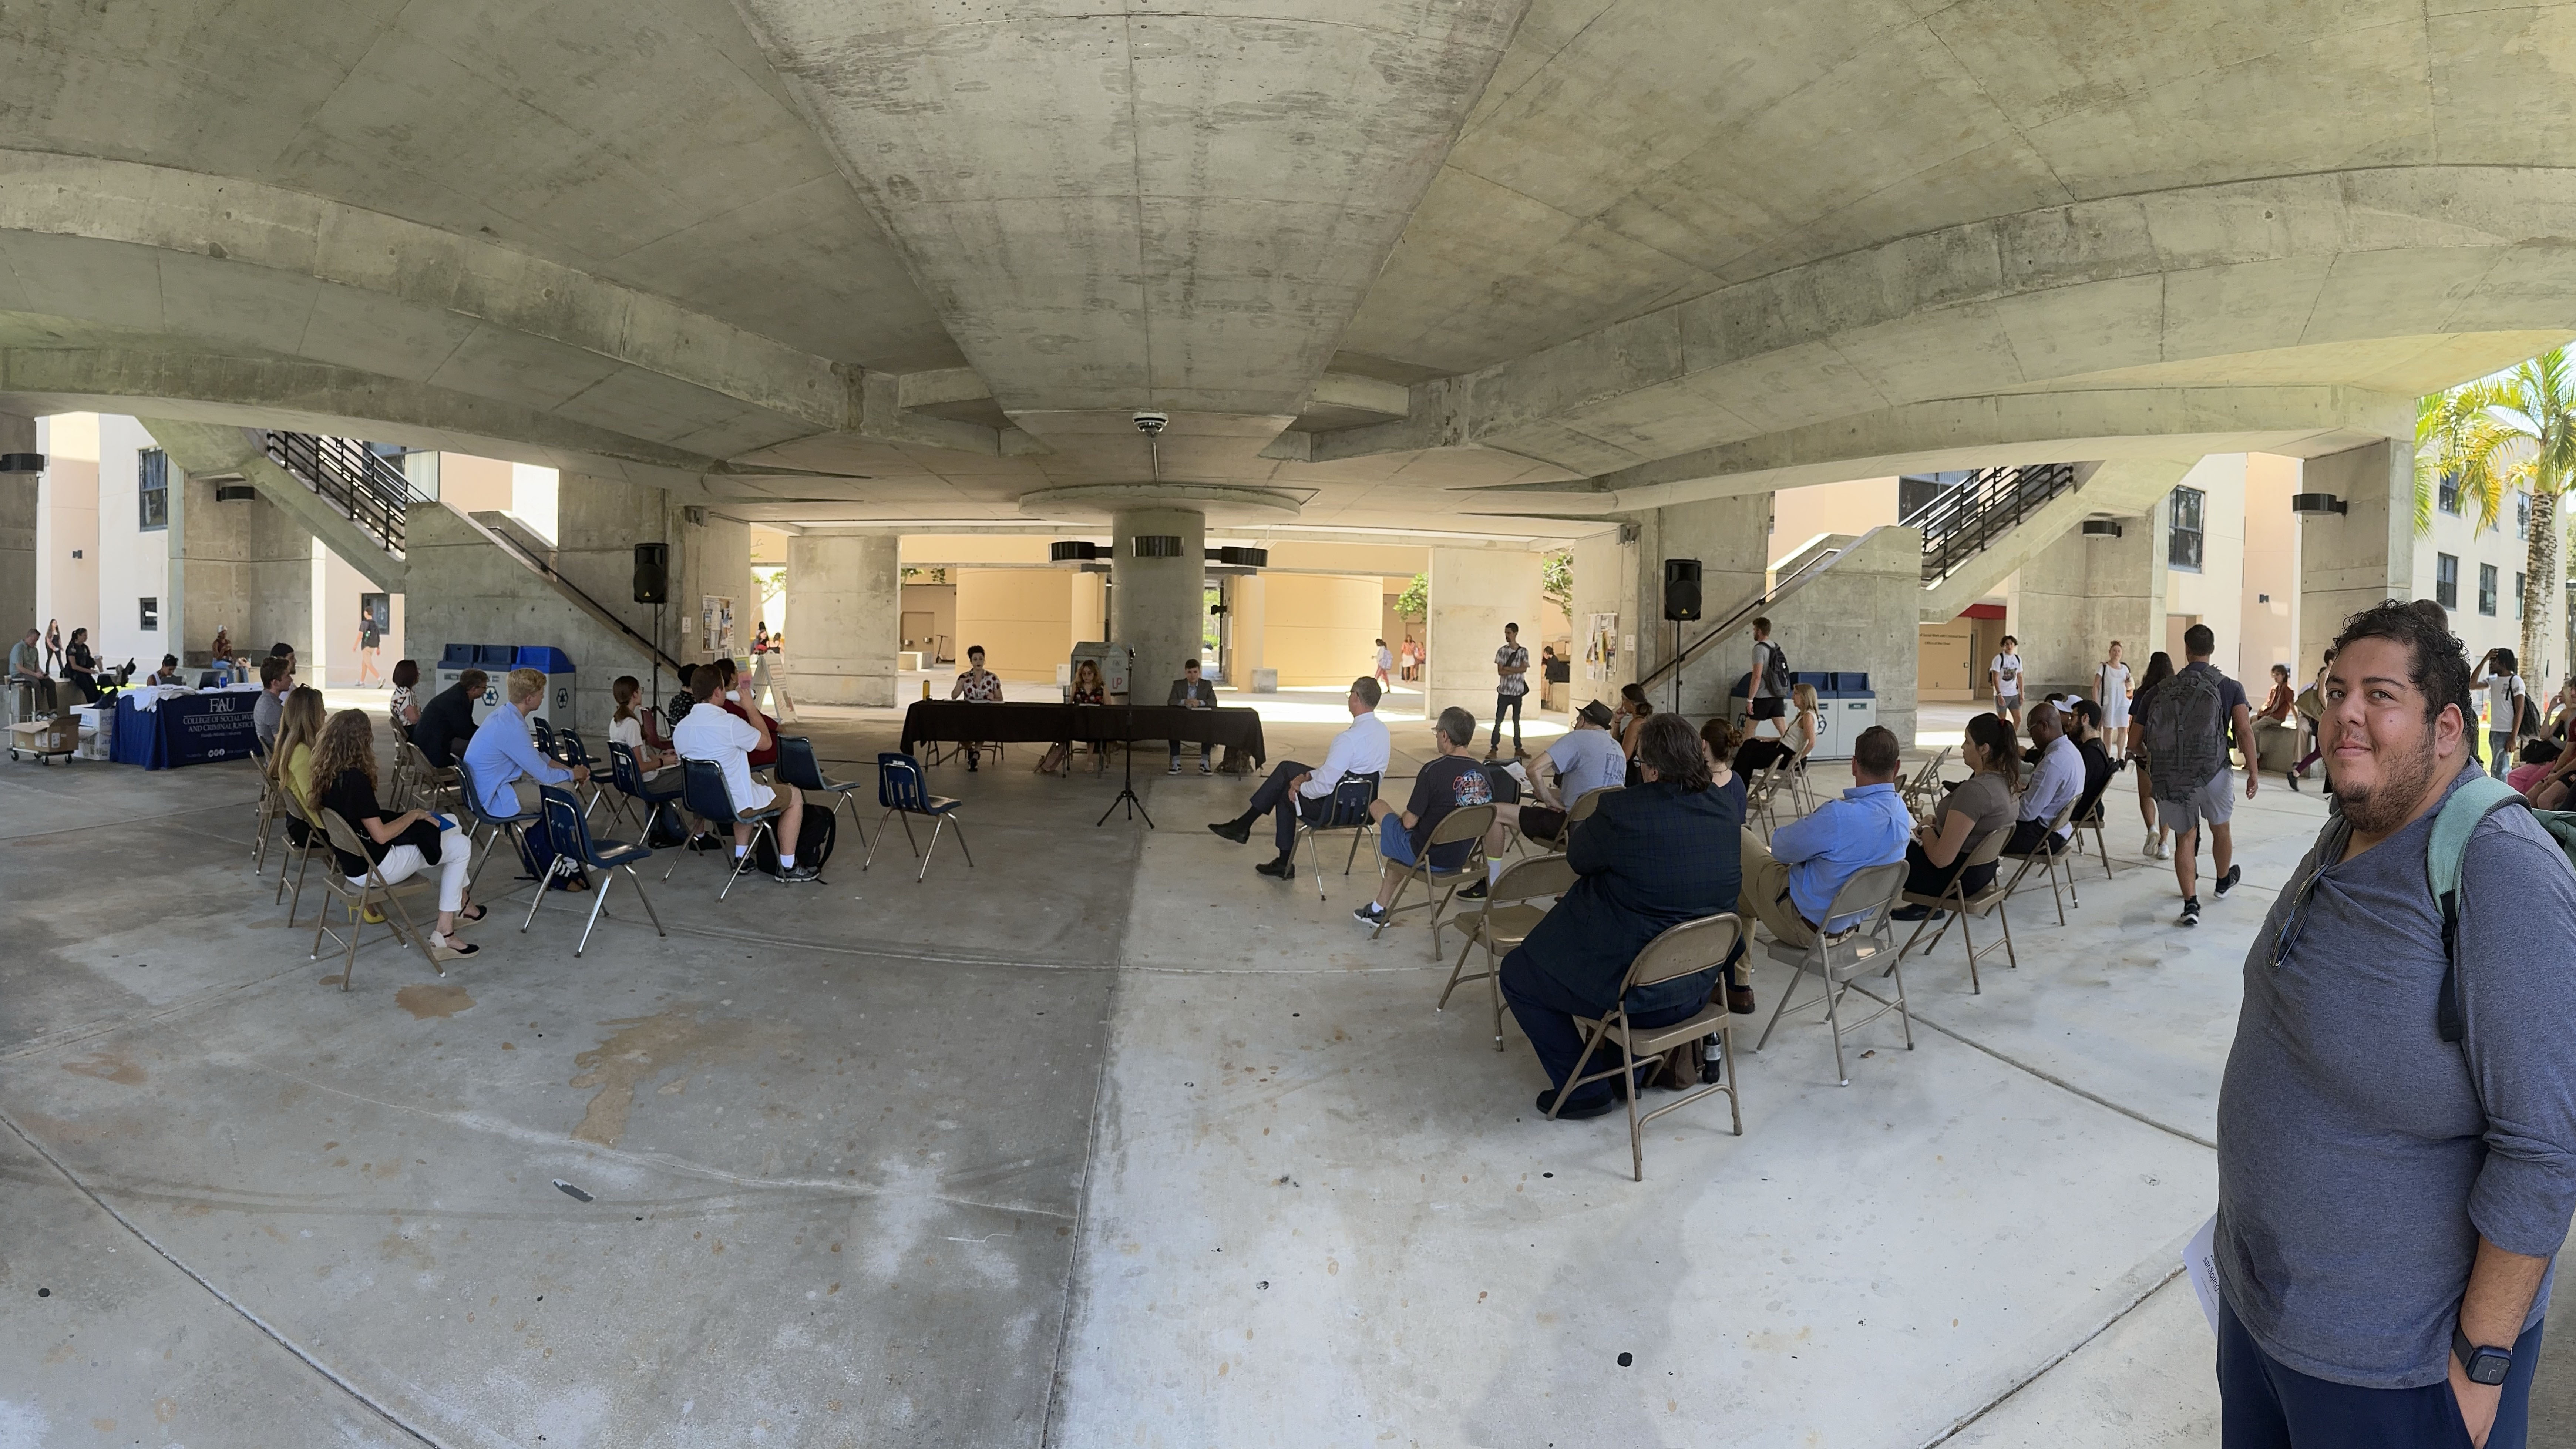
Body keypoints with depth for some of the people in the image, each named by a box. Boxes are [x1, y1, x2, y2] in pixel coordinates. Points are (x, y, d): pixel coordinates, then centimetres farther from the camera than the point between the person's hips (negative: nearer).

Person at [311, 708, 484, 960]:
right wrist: (414, 815, -8)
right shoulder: (355, 779, -27)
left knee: (451, 825, 18)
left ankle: (462, 906, 26)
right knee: (461, 846, 2)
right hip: (372, 868, -9)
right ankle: (443, 934, 4)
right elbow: (381, 835, -24)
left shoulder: (327, 775, 1)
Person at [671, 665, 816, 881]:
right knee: (795, 796, 14)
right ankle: (787, 867, 15)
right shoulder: (730, 723, -25)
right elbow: (766, 743, -8)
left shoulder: (680, 728, -2)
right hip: (735, 803, -8)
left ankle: (741, 857, 35)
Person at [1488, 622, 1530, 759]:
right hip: (1504, 691, -1)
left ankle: (1518, 749, 15)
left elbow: (1524, 669, -11)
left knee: (1517, 721, 10)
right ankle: (1494, 749, 1)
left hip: (1518, 692, 1)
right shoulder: (1502, 651, 0)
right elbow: (1500, 672, -8)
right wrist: (1516, 671, -13)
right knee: (1498, 721, -2)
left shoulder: (1523, 652, 2)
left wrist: (1507, 668, -11)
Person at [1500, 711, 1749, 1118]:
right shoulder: (1727, 808, -5)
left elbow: (1577, 858, -5)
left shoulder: (1624, 812, -24)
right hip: (1698, 987, 7)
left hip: (1636, 991, -7)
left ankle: (1588, 1090, 12)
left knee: (1517, 973, 12)